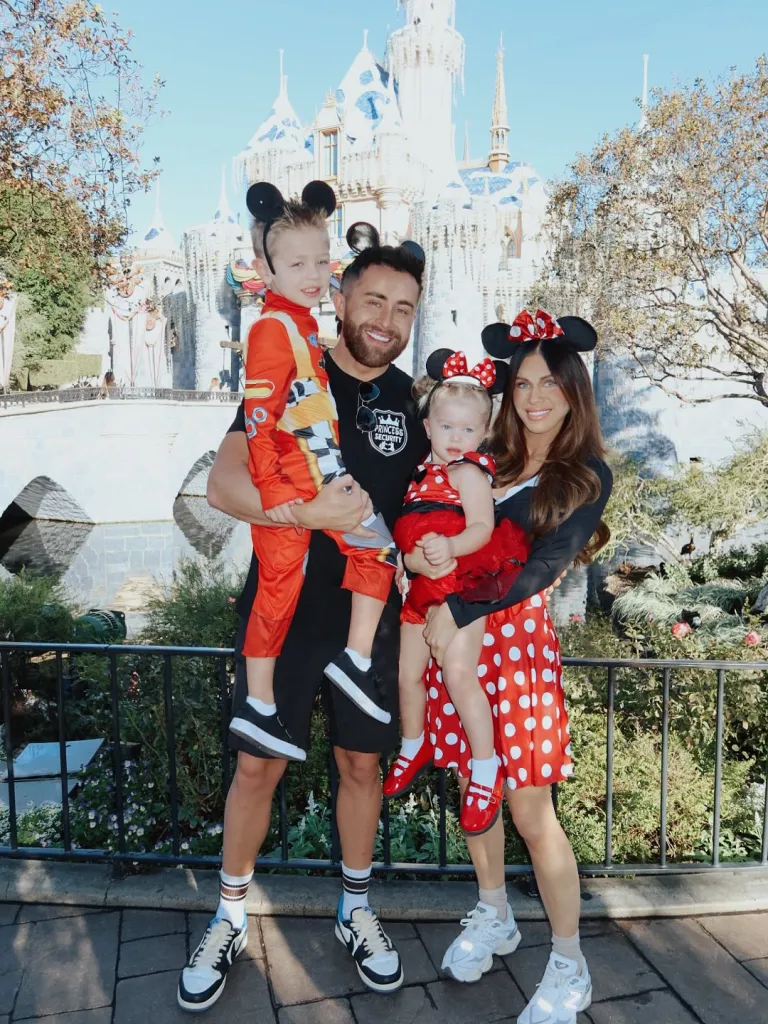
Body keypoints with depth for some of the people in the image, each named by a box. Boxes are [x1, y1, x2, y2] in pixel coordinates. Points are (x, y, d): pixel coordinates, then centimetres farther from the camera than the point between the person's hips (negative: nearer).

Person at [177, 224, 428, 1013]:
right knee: (258, 766, 8)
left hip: (368, 615, 3)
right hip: (282, 612, -2)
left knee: (361, 763, 14)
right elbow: (223, 482, -20)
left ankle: (356, 913, 37)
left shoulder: (411, 399, 3)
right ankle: (230, 918, 32)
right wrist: (309, 512, -35)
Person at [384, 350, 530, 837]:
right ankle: (415, 747, 37)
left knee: (459, 672, -16)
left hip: (461, 586, -8)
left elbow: (482, 528, -22)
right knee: (408, 673, 13)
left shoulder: (468, 470, -10)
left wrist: (450, 547, -38)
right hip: (423, 587, 8)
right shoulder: (427, 470, 12)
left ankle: (486, 768, 0)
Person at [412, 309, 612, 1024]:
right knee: (472, 786, 16)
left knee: (530, 809, 0)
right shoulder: (488, 459, 10)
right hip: (453, 633, 5)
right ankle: (493, 918, 39)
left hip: (516, 636, -4)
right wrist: (412, 553, -13)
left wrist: (457, 611, -17)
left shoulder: (588, 476, -2)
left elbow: (541, 568, -12)